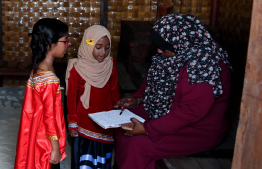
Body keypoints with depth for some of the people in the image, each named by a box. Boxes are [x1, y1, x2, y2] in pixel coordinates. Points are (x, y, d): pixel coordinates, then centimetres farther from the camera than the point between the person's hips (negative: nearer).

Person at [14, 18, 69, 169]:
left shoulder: (38, 69, -1)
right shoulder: (50, 81, -28)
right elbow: (50, 117, -23)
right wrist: (56, 148, -15)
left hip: (38, 134, 8)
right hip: (47, 141, -8)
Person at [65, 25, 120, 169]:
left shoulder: (111, 65, -4)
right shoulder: (77, 68, -14)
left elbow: (114, 93, 6)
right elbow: (71, 97, -6)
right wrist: (72, 123, -2)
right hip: (84, 122, -3)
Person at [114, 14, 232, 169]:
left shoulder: (205, 64, -29)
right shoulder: (177, 55, 0)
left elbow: (191, 111, -31)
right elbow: (154, 80, 16)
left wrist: (148, 129, -28)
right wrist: (137, 99, -2)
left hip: (197, 130, -9)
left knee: (138, 145, -22)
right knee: (123, 124, 4)